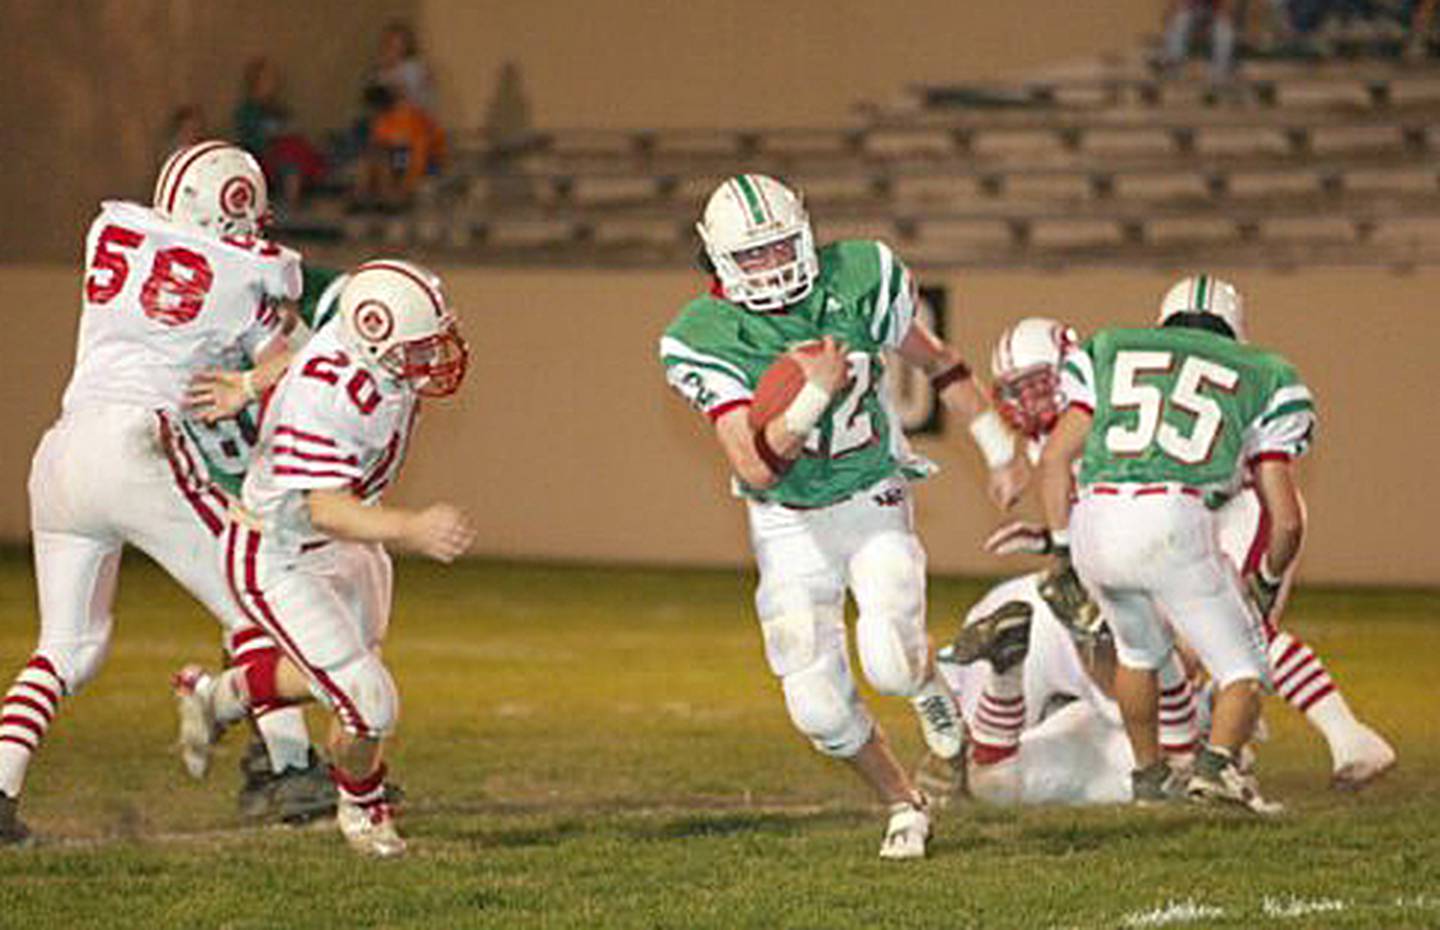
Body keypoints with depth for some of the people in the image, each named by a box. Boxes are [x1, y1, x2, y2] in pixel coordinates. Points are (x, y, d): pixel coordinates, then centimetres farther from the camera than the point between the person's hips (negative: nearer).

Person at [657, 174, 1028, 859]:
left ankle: (926, 683, 17)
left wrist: (1000, 452, 11)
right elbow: (757, 469, -25)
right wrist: (814, 396, -39)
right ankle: (903, 805, 22)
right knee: (819, 707, -6)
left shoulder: (858, 281, -14)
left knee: (890, 662, -22)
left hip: (874, 501, 0)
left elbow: (936, 362, 4)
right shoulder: (704, 342, -20)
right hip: (788, 524, 0)